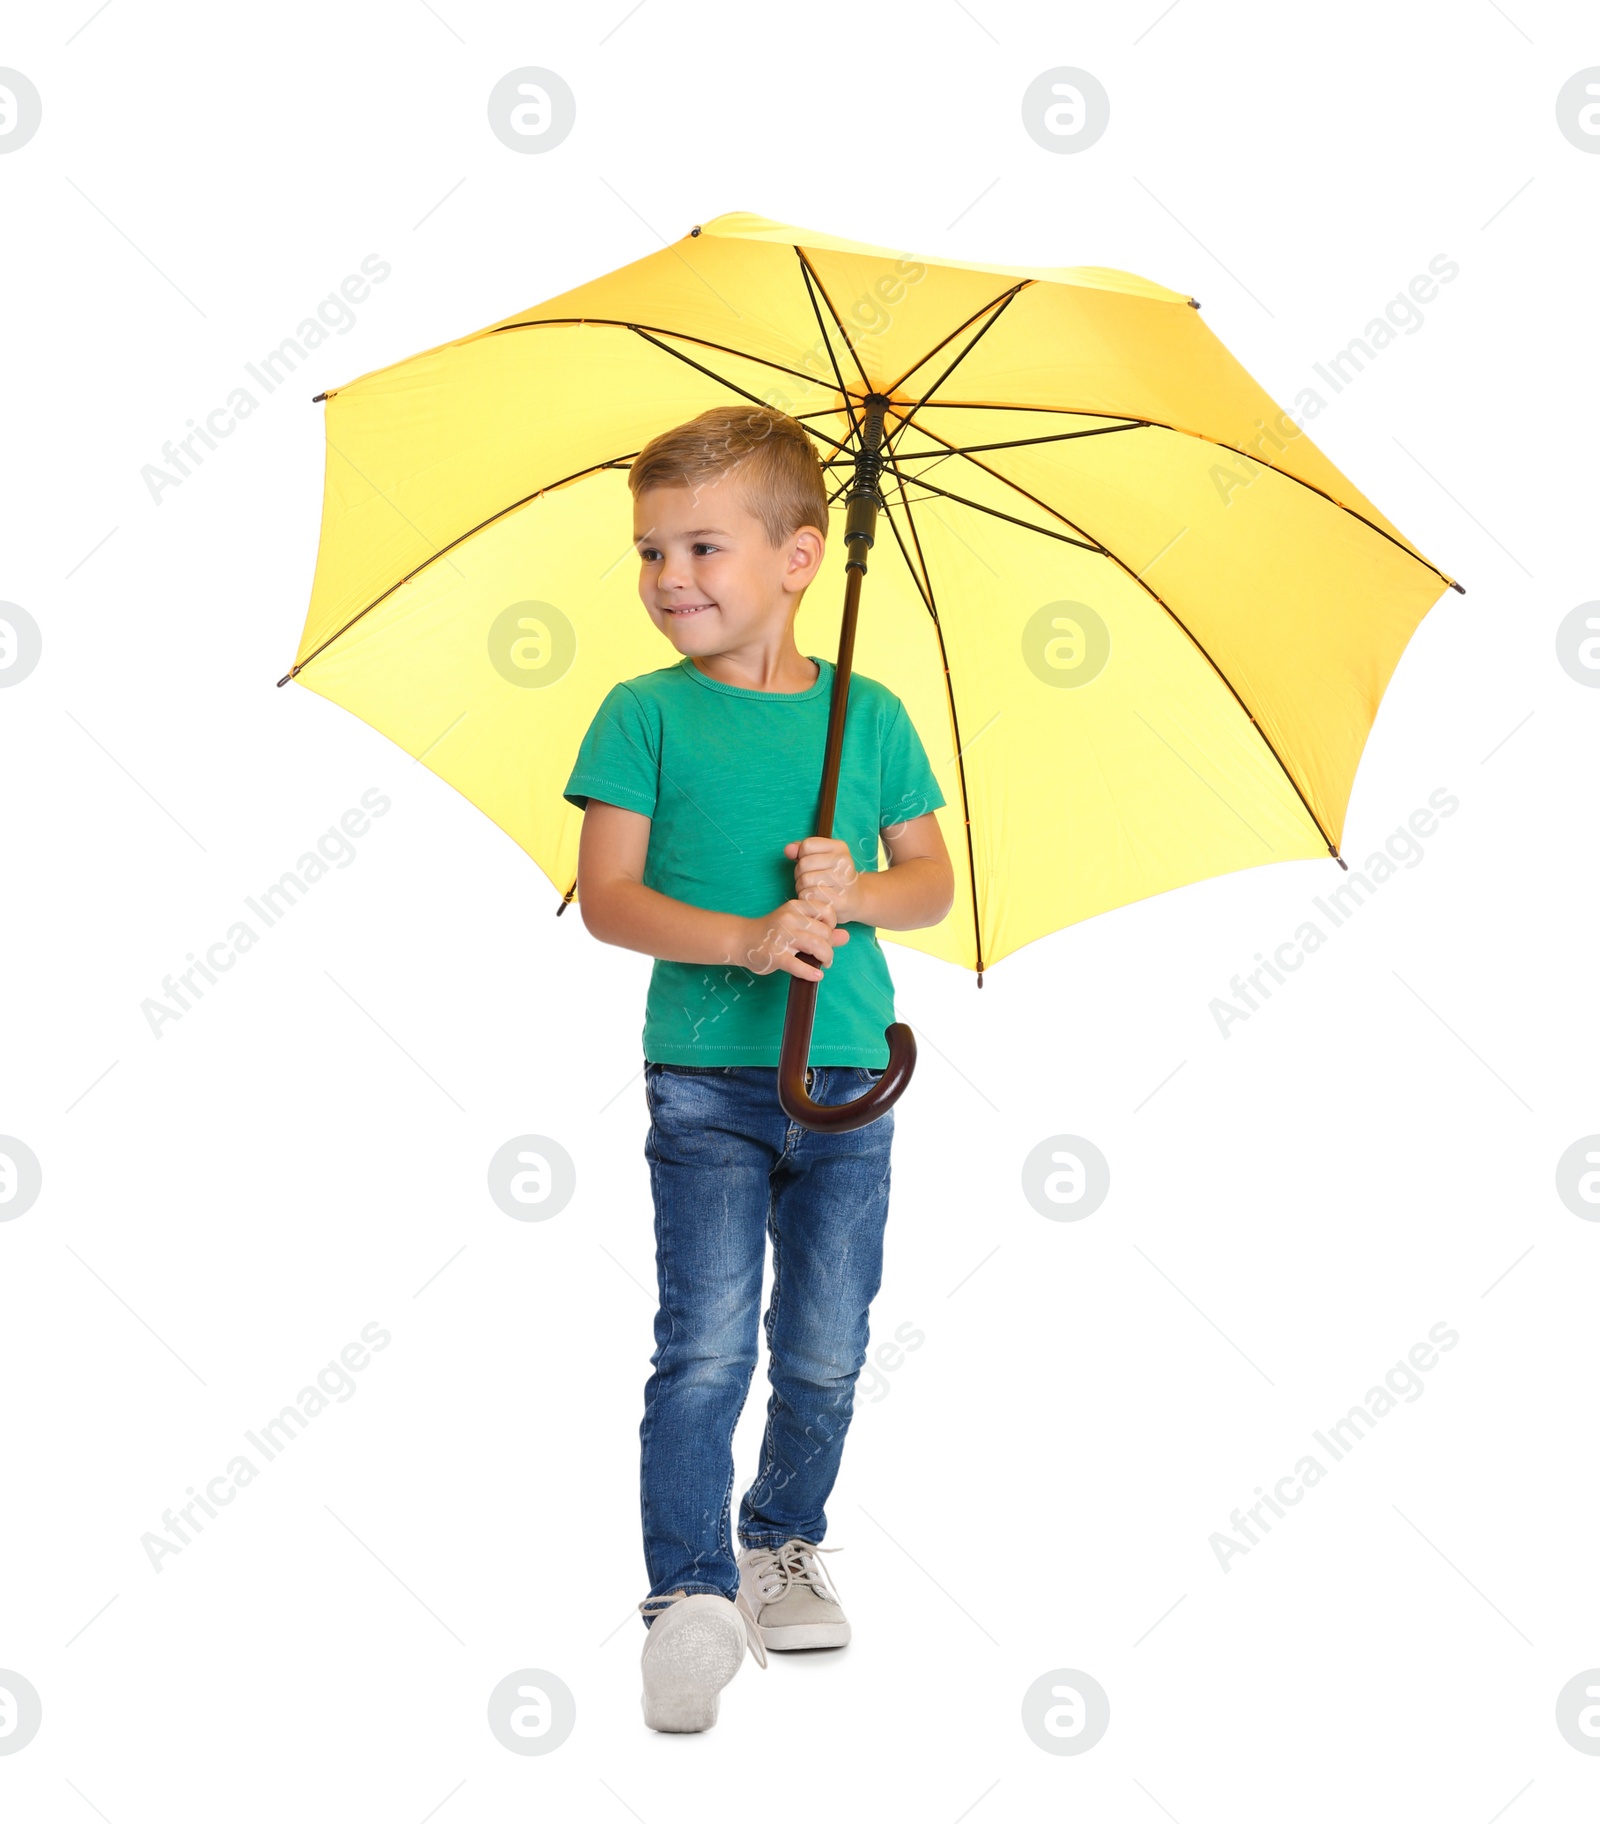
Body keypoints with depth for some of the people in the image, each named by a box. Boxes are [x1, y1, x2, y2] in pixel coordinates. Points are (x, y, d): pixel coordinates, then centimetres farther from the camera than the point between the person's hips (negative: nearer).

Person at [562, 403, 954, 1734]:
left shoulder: (869, 714, 5)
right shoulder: (644, 715, -2)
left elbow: (934, 881, 7)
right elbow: (608, 898, -7)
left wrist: (855, 893, -14)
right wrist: (746, 938, -22)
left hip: (848, 1079, 3)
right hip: (705, 1077, -2)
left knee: (825, 1351, 11)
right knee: (707, 1342, -10)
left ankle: (786, 1545, 32)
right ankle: (690, 1597, -4)